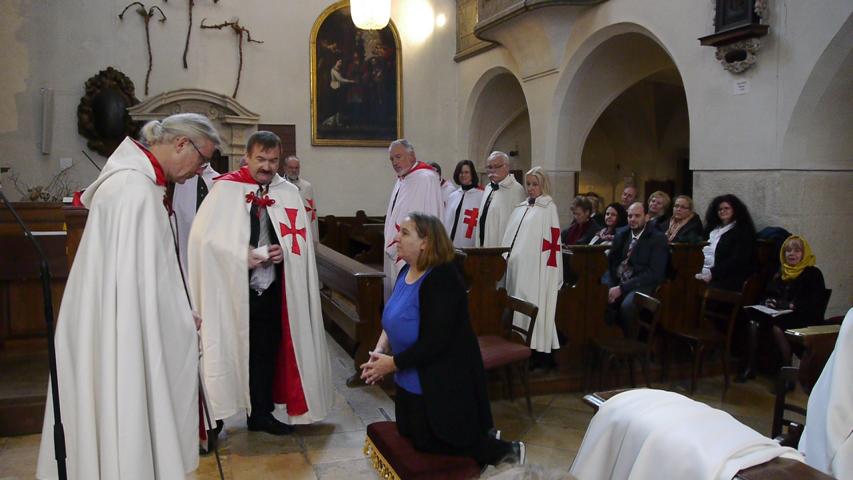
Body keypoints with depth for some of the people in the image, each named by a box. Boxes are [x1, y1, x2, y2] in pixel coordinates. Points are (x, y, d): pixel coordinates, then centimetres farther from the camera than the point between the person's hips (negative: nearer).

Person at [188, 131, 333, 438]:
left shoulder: (288, 193, 6)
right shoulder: (225, 189, -6)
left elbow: (303, 237, 9)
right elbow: (205, 236, -11)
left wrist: (284, 251, -10)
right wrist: (241, 254, -18)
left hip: (271, 288, 4)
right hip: (231, 287, -4)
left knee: (266, 352, 12)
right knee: (226, 350, 2)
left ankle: (261, 413, 27)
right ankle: (212, 417, 15)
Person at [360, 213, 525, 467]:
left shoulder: (442, 279, -26)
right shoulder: (406, 271, 1)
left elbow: (435, 341, -29)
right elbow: (392, 318, 9)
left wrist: (392, 363, -22)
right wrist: (380, 350, -9)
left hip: (441, 382, -9)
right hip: (411, 378, 9)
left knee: (429, 443, 4)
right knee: (408, 434, 21)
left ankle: (505, 450, 20)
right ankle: (479, 435, 36)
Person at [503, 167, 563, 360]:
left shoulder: (548, 207, -2)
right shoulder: (521, 207, 17)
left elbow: (553, 239, -8)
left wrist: (547, 265, -14)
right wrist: (507, 257, 12)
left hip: (536, 268, -6)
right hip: (517, 266, 7)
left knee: (535, 307, -5)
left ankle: (540, 351, 1)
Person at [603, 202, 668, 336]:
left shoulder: (658, 238, -1)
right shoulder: (621, 234, 16)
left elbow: (654, 273, -11)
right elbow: (610, 262, 12)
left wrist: (622, 288, -18)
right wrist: (611, 287, -10)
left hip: (640, 285, -4)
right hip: (616, 281, 5)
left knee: (627, 305, -35)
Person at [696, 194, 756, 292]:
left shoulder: (742, 231, 4)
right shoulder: (712, 228, 24)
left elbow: (737, 261, -9)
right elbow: (700, 252, 18)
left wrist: (712, 273, -19)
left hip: (729, 278, -6)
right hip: (704, 272, 6)